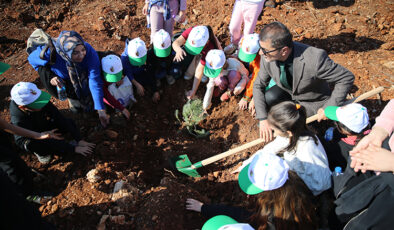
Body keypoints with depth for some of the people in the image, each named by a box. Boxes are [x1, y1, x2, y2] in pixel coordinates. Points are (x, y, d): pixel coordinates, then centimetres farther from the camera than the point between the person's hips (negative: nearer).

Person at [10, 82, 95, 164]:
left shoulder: (43, 103, -29)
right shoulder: (18, 121, -37)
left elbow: (61, 119, -24)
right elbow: (45, 142, -36)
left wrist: (79, 140, -29)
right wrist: (74, 149, -36)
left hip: (45, 127, 4)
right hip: (28, 139, -4)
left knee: (70, 123, -17)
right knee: (31, 144, -37)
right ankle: (41, 152, -2)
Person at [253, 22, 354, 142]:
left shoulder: (314, 59, -38)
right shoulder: (267, 57, -23)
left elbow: (347, 78, -23)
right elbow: (258, 85, -11)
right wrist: (263, 119, -19)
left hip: (312, 102, -4)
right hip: (287, 91, 4)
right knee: (268, 98, -26)